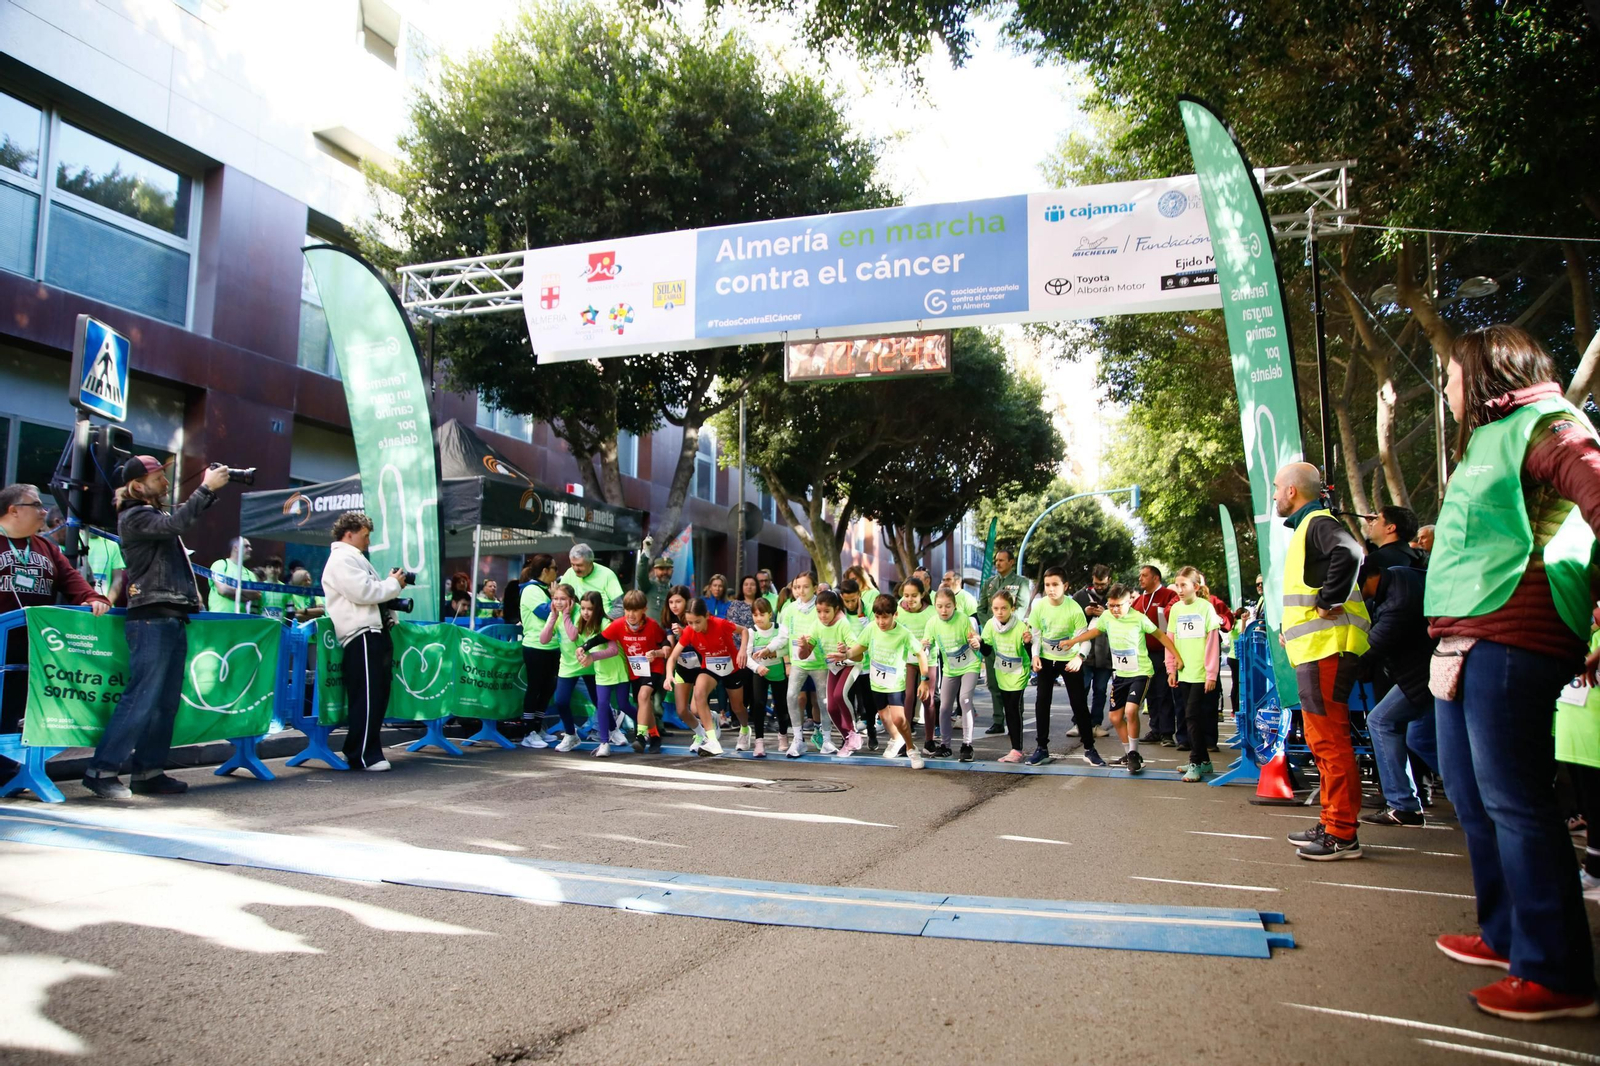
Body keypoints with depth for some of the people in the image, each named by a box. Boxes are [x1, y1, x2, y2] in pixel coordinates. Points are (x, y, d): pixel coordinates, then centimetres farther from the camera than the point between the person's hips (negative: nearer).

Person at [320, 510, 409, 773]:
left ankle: (365, 751, 19)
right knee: (366, 699, -8)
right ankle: (363, 755, -3)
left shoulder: (354, 558, 26)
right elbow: (363, 592, -19)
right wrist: (394, 583, -6)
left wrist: (390, 584, 10)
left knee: (377, 696, 12)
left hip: (373, 633, 11)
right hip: (361, 636, -11)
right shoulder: (342, 560, -8)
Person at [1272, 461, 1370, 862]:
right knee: (1323, 739, 15)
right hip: (1315, 646, 11)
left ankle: (1342, 834, -4)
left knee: (1329, 739, -8)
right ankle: (1331, 824, 22)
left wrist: (1329, 603, -25)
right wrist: (1294, 625, 19)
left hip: (1326, 647, -11)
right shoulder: (1307, 526, 21)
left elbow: (1348, 554, -32)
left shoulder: (1318, 523, -11)